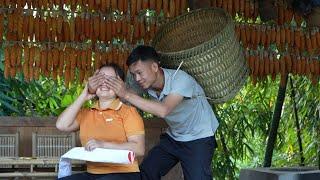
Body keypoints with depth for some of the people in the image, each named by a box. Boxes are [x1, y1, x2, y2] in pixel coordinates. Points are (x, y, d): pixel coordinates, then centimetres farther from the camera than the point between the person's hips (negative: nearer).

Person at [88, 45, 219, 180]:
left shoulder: (181, 79, -29)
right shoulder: (146, 82, -11)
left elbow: (163, 110, -43)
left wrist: (127, 94, -42)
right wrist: (95, 89, -31)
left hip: (199, 138, -6)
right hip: (173, 137, 6)